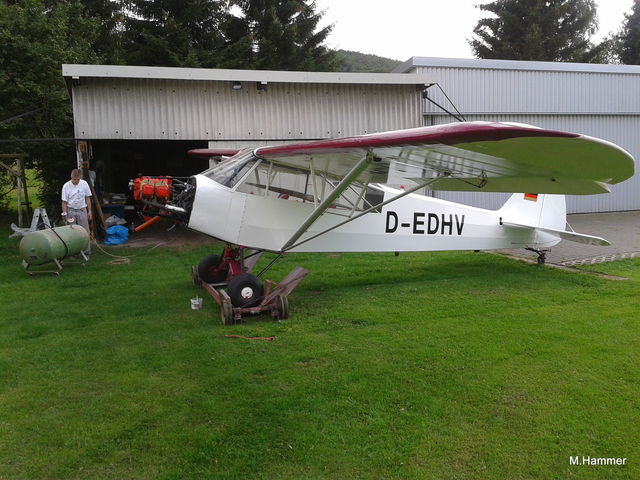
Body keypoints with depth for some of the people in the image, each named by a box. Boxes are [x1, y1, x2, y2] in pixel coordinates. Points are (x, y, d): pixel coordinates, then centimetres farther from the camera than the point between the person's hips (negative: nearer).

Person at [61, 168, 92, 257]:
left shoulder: (84, 184, -3)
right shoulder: (66, 186, -9)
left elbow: (87, 198, 4)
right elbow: (64, 202, -6)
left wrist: (89, 211, 3)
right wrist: (64, 214, -11)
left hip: (82, 210, 1)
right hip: (71, 211, -1)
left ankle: (87, 251, 8)